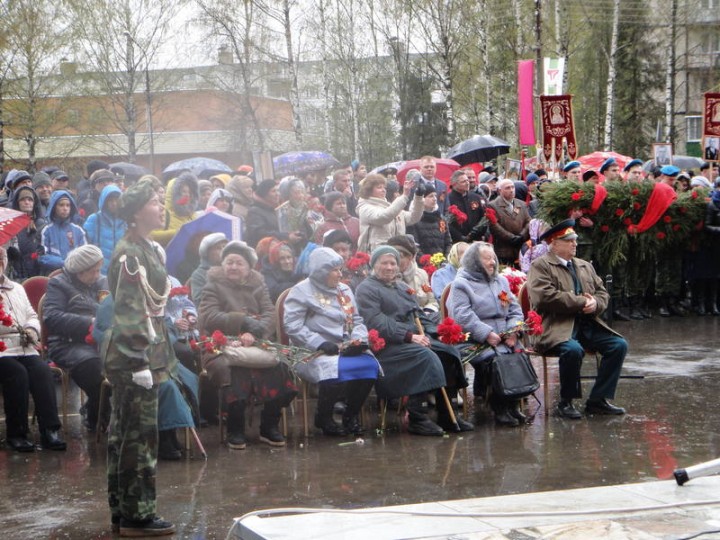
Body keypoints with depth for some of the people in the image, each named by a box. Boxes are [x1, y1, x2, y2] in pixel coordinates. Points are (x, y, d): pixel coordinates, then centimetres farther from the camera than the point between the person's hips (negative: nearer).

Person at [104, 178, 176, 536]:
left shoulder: (145, 249, 15)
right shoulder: (130, 254, -15)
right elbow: (129, 312, -20)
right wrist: (140, 363, -21)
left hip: (129, 358, 10)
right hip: (133, 357, -10)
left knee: (123, 435, 13)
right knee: (140, 436, -5)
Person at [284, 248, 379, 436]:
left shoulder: (344, 290, 21)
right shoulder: (302, 291, 0)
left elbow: (357, 320, 20)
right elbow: (292, 325, -10)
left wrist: (359, 338, -3)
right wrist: (320, 344, -18)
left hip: (347, 349, 6)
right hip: (315, 351, -6)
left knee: (370, 364, -23)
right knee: (337, 368, -35)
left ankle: (352, 414, -1)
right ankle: (323, 418, -9)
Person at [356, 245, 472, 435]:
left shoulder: (402, 287, 27)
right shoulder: (366, 289, 0)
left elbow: (417, 316, 23)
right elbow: (377, 324, -14)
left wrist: (430, 332, 0)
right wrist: (409, 337, -20)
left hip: (414, 339, 8)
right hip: (386, 346, -8)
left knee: (448, 351, -14)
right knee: (424, 355, -31)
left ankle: (448, 414, -14)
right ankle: (418, 419, -30)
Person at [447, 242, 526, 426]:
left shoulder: (501, 281, 23)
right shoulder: (461, 284, 2)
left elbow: (515, 309, 18)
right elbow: (462, 316, -12)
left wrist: (513, 331, -3)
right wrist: (487, 335, -20)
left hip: (505, 340, 6)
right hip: (476, 341, -6)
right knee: (492, 359, -32)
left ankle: (513, 406, -12)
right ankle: (500, 410, -22)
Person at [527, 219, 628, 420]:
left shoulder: (585, 266, 23)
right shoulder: (541, 266, -1)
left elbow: (602, 293, 22)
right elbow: (545, 297, -16)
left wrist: (595, 303, -4)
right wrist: (581, 302, -13)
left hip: (589, 324, 7)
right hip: (559, 327, -7)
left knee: (619, 345, -13)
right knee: (573, 349, -36)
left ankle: (597, 400, -4)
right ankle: (566, 402, -13)